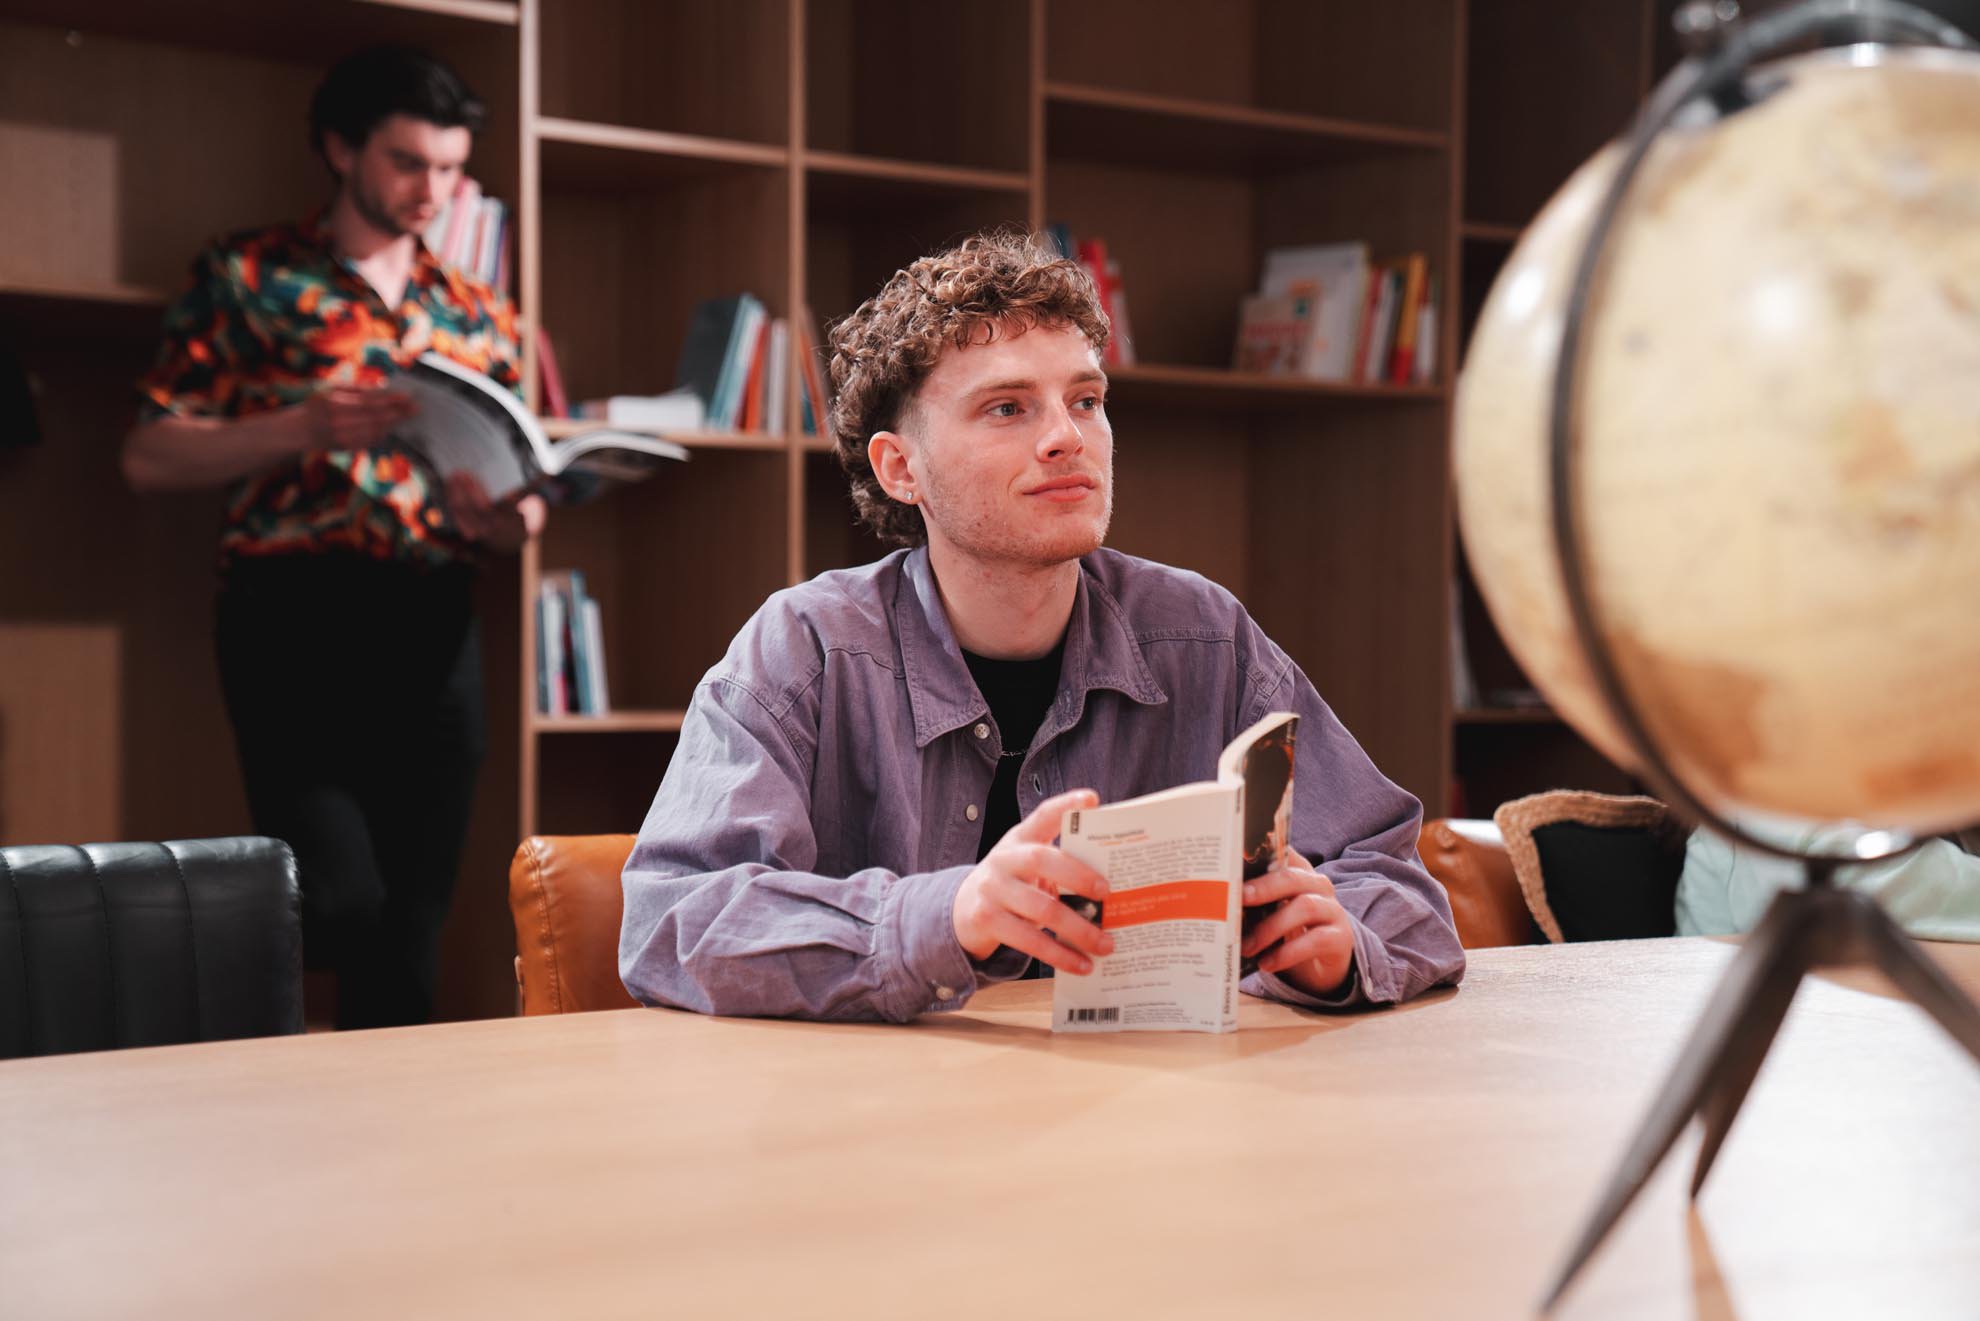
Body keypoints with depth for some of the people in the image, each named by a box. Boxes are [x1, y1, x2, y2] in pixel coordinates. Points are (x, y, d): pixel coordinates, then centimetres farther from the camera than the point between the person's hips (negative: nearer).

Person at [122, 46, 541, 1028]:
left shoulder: (477, 318, 17)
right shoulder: (250, 279, 6)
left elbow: (506, 498, 21)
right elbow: (149, 457, 1)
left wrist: (509, 521, -4)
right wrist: (300, 427, -14)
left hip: (435, 628, 4)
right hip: (297, 615, -4)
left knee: (410, 937, 3)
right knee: (339, 906, -17)